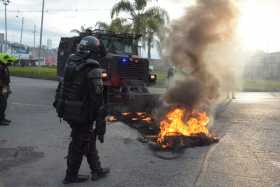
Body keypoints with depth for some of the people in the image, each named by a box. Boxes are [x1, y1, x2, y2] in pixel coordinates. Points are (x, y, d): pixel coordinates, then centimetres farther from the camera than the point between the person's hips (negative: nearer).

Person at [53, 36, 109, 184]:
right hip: (82, 114, -8)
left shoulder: (71, 63, 7)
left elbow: (61, 88, 12)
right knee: (79, 144, 9)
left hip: (68, 111, 8)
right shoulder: (92, 69, -19)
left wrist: (59, 106, 22)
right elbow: (97, 98, -22)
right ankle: (71, 176, 26)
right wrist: (101, 122, -18)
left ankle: (97, 170, 33)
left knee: (89, 140, 20)